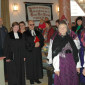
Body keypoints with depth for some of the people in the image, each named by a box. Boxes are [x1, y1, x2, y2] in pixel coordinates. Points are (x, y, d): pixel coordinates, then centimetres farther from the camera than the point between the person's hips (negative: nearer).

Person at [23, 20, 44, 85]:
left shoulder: (38, 32, 13)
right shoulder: (25, 34, 0)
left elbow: (42, 40, 8)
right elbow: (26, 43, -8)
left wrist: (39, 43, -12)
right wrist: (34, 45, -13)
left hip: (38, 51, 4)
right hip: (30, 52, -3)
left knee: (38, 64, 4)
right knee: (31, 65, -1)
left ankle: (37, 78, 14)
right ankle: (31, 79, 9)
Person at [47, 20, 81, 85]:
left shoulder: (71, 38, 5)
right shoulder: (54, 40, -5)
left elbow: (76, 52, 7)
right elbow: (54, 55, -6)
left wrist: (78, 65, 5)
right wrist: (56, 68, -10)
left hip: (71, 64, 3)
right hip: (61, 64, -3)